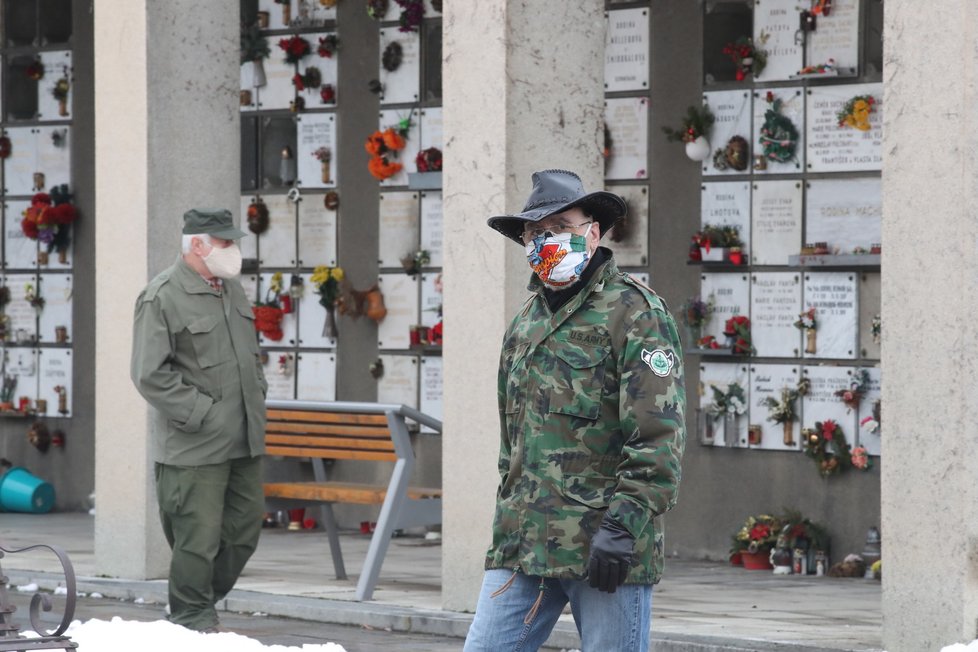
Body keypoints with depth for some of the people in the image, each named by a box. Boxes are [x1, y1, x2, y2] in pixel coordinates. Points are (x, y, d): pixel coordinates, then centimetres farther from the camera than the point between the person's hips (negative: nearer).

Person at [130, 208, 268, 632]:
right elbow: (150, 375, -15)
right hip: (196, 447, -8)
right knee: (199, 537, -6)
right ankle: (193, 619, 7)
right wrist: (203, 414, -16)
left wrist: (257, 394, 13)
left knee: (245, 528, 13)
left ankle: (203, 601, 27)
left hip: (245, 440, 8)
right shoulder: (162, 297, -12)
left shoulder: (232, 288, 13)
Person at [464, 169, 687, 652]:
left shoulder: (634, 312, -5)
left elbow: (659, 434, -13)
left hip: (605, 548, -7)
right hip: (522, 543, 7)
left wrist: (623, 525, -19)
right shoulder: (525, 322, 20)